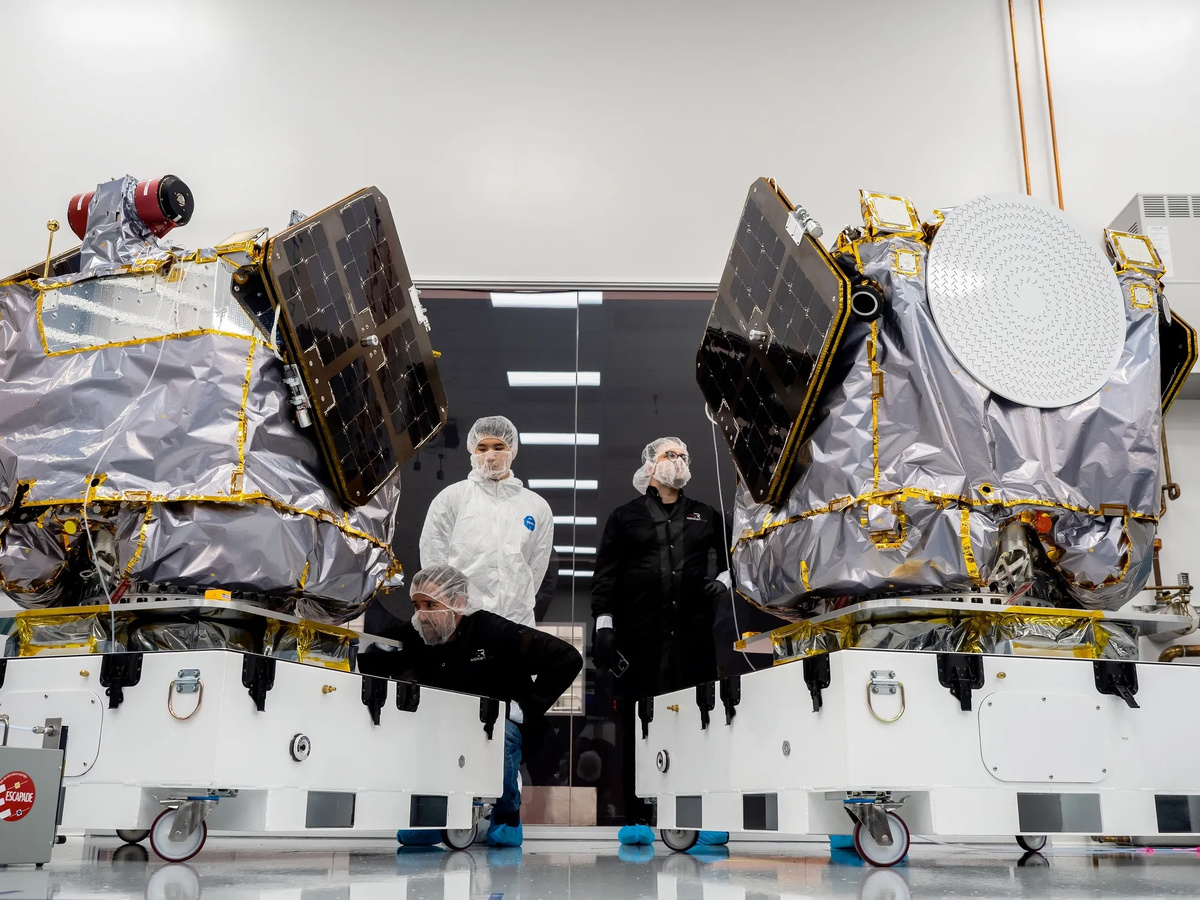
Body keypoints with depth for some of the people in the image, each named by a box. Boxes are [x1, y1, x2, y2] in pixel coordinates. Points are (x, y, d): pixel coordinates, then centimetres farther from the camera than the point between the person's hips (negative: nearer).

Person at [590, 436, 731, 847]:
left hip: (694, 637, 2)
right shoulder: (625, 517, 12)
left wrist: (723, 582, 8)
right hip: (640, 639, -2)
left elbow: (732, 557, 29)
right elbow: (605, 574, 7)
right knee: (636, 726, -2)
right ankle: (636, 818, 6)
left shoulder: (706, 516, 20)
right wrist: (603, 625, -2)